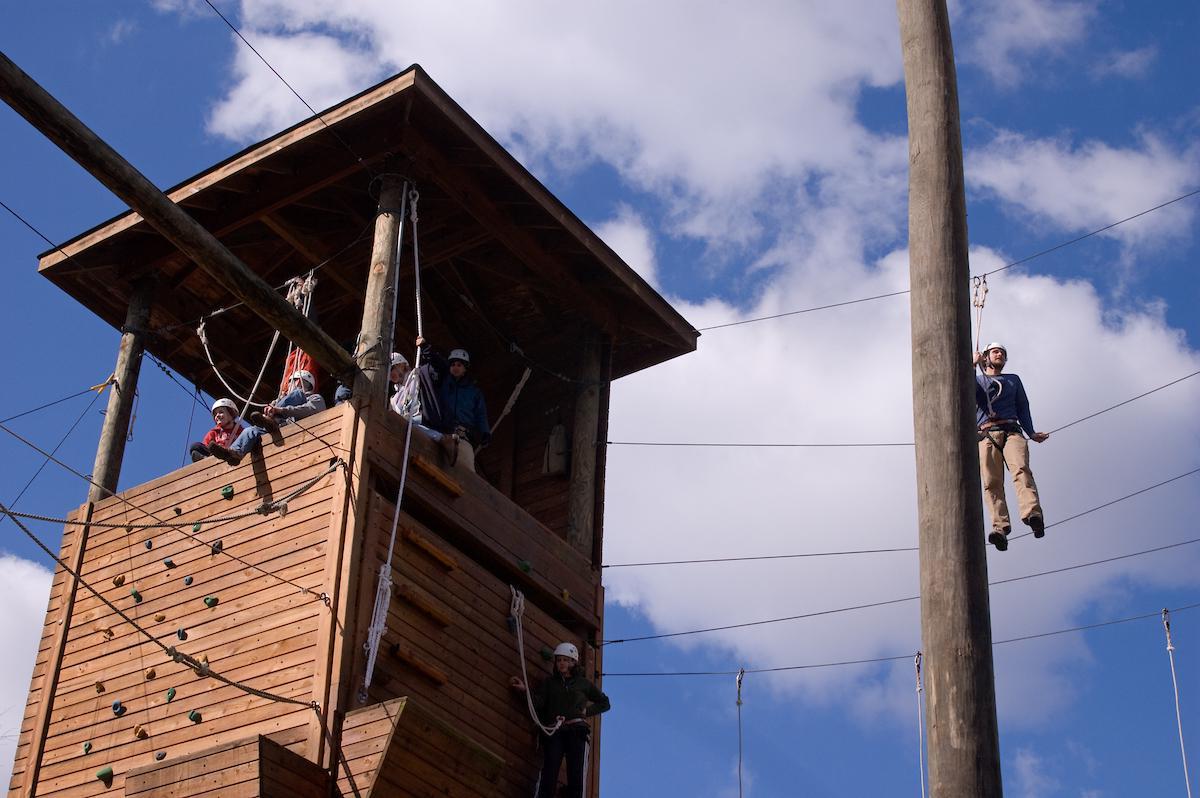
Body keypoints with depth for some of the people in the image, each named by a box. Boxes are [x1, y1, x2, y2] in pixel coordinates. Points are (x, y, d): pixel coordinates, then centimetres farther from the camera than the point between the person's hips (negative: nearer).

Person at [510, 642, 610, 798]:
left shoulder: (583, 684, 20)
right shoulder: (549, 682, 19)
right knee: (549, 775, -17)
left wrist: (588, 711, 10)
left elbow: (605, 703, 26)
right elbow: (537, 703, 4)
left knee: (576, 775, -13)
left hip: (576, 731, 0)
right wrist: (525, 690, -12)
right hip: (554, 732, 0)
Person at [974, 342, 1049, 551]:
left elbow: (1023, 407, 24)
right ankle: (1000, 528, -32)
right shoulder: (977, 380, 28)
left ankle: (1033, 515, -48)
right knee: (991, 482, -19)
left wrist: (1031, 433, 10)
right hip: (986, 435, 0)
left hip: (1011, 432, 0)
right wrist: (972, 365, 5)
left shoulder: (1013, 380, 33)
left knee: (1021, 469, -28)